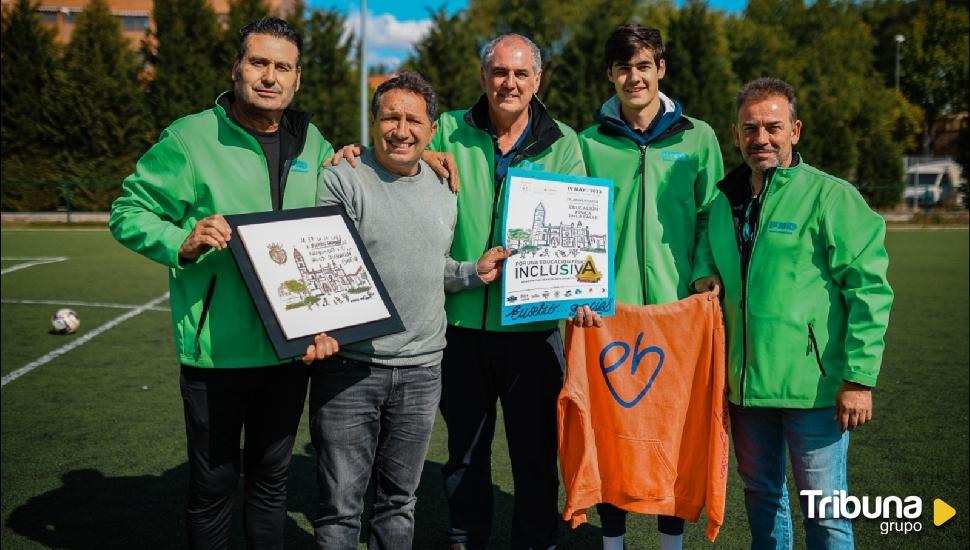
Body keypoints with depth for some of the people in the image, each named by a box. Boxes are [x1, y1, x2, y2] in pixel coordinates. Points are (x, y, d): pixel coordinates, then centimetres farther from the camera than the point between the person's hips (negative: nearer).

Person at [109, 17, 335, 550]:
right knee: (213, 481, 10)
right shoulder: (190, 137, -7)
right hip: (216, 349, -4)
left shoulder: (313, 143, 8)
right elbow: (128, 212, -4)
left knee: (272, 475, 19)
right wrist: (183, 243, -22)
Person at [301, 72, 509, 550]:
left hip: (422, 368, 5)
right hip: (349, 367, -4)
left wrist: (474, 272, 4)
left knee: (400, 498, 17)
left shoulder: (444, 187, 11)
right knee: (340, 505, 5)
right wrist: (319, 328, -25)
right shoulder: (343, 179, -6)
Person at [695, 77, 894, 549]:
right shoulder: (723, 202, 9)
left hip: (812, 384, -5)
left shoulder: (831, 197, -9)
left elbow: (869, 291, -12)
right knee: (761, 496, 20)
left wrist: (859, 378, -16)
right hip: (743, 382, 6)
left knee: (824, 510, 7)